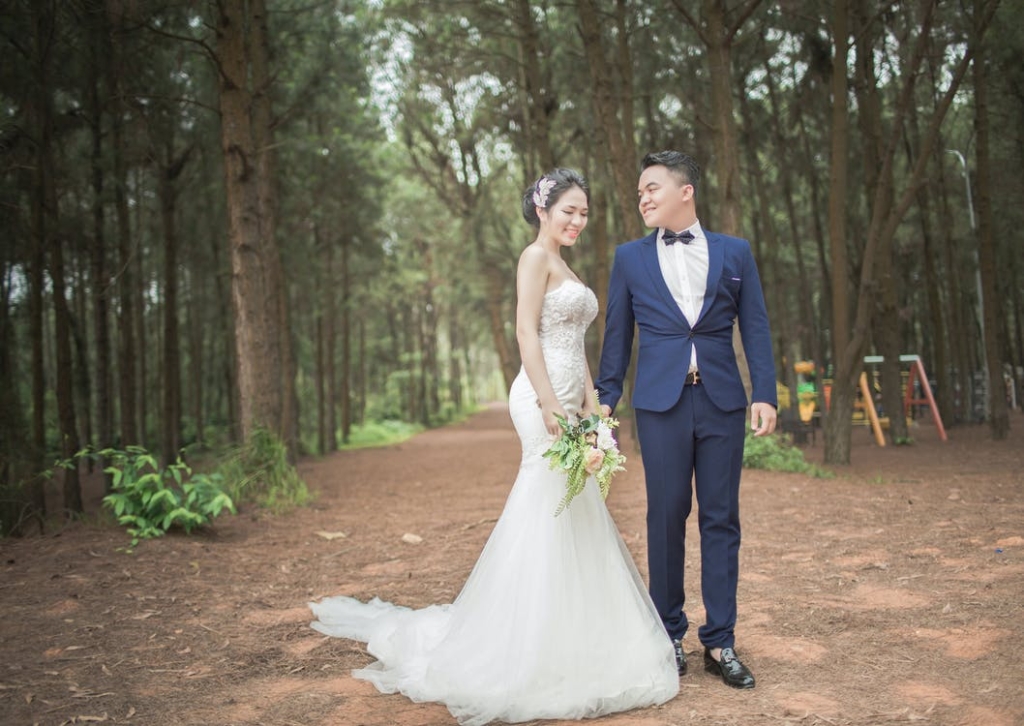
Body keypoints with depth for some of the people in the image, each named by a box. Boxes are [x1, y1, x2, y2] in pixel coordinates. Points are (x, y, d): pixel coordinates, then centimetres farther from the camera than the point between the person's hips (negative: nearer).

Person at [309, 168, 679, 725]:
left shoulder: (561, 266, 22)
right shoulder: (535, 257, -7)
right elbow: (526, 333, -16)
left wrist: (591, 405, 14)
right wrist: (550, 406, -21)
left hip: (568, 399, 10)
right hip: (544, 397, -10)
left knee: (572, 514, 11)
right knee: (551, 516, -8)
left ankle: (561, 638, 22)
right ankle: (533, 651, 2)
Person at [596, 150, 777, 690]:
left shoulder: (734, 252, 9)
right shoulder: (630, 257, 9)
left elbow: (755, 327, 6)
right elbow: (617, 334, 10)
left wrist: (765, 394, -3)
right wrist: (607, 398, 5)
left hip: (722, 402, 1)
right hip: (660, 401, 0)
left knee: (720, 520, 4)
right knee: (666, 517, 3)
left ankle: (719, 643, 13)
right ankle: (670, 634, 17)